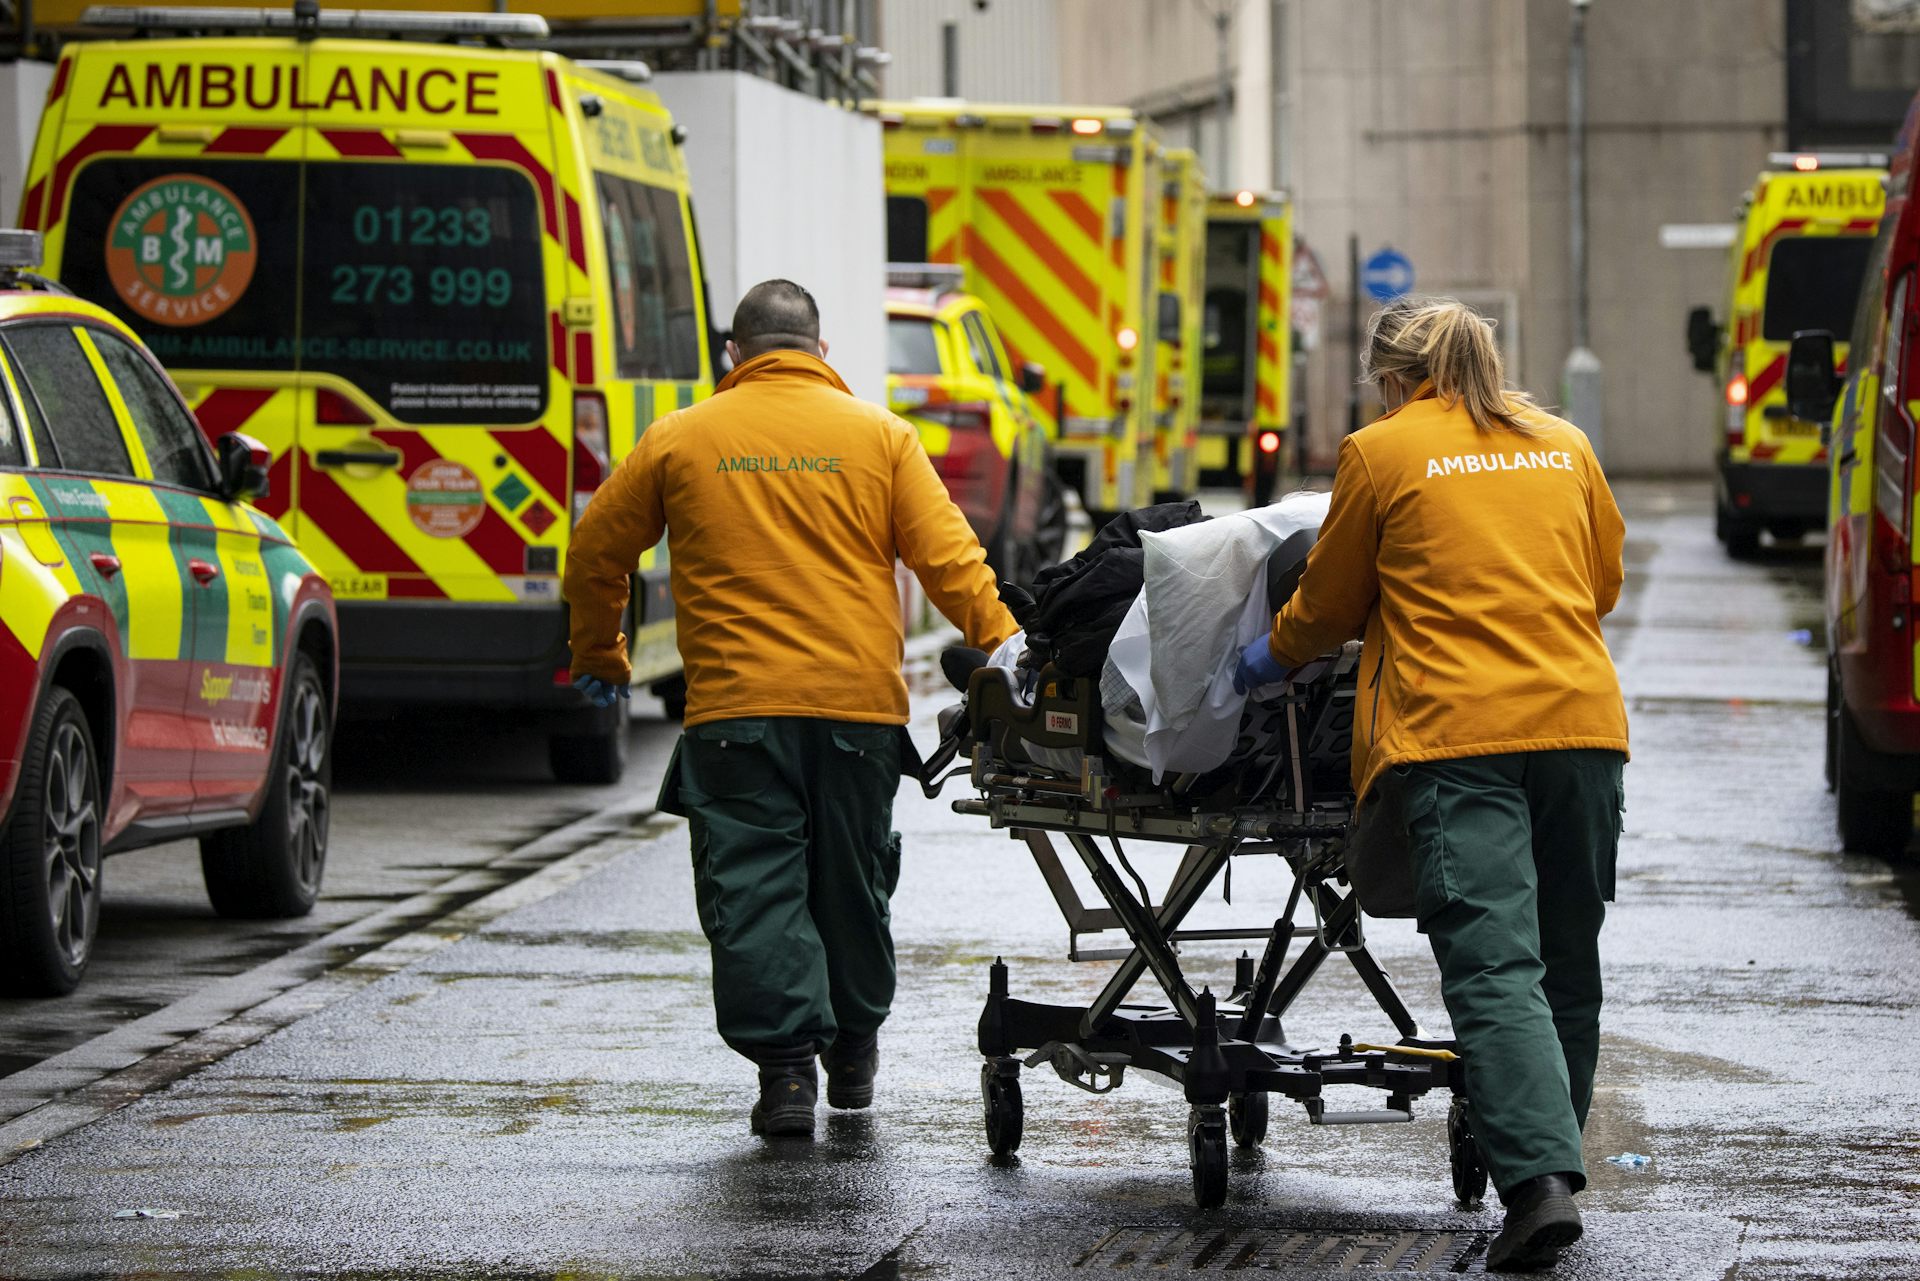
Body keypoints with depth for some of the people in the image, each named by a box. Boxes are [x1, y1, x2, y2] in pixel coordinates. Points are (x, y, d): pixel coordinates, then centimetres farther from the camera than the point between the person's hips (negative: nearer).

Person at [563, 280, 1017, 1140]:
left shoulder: (679, 440, 7)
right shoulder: (878, 435, 6)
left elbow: (595, 555, 14)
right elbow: (949, 559, -1)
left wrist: (598, 656, 29)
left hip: (733, 711, -2)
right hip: (859, 704, 2)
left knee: (753, 886, 0)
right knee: (851, 884, 15)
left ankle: (785, 1062, -12)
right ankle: (853, 1053, 29)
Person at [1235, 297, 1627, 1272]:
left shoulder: (1382, 451, 5)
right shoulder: (1564, 445, 18)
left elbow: (1328, 605, 13)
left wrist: (1270, 658, 32)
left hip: (1456, 735, -4)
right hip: (1583, 720, 4)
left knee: (1492, 967, -11)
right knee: (1566, 965, 13)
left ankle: (1538, 1179, -25)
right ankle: (1551, 1157, 17)